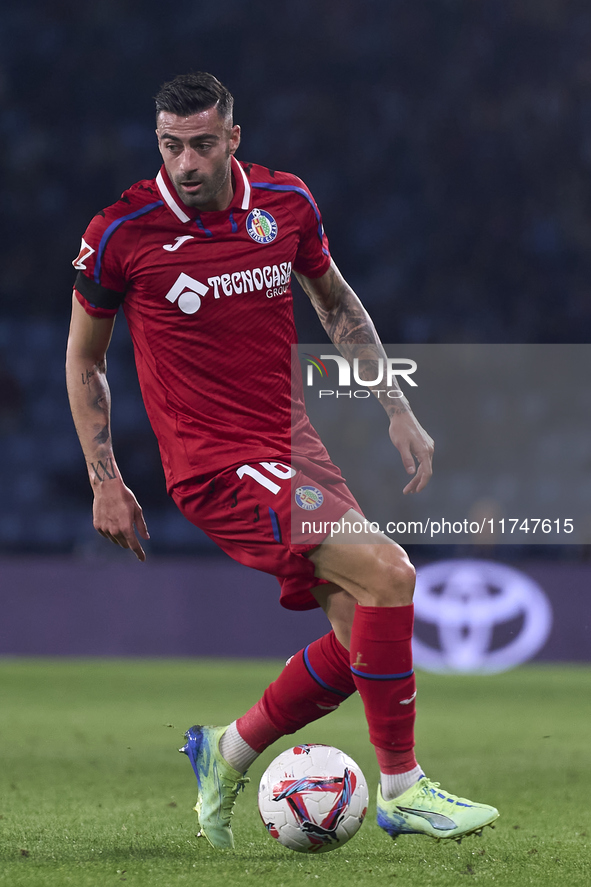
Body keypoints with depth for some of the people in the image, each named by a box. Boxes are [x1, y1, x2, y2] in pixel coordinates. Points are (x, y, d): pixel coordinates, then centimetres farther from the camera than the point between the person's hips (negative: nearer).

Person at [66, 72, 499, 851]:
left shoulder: (286, 203, 1)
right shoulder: (121, 233, -10)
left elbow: (337, 305, 18)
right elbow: (83, 357, 4)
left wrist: (397, 410, 12)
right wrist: (105, 481, 0)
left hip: (293, 439, 6)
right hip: (215, 463, -6)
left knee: (361, 639, 3)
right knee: (385, 571, -22)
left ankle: (226, 755, 23)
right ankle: (401, 788, -13)